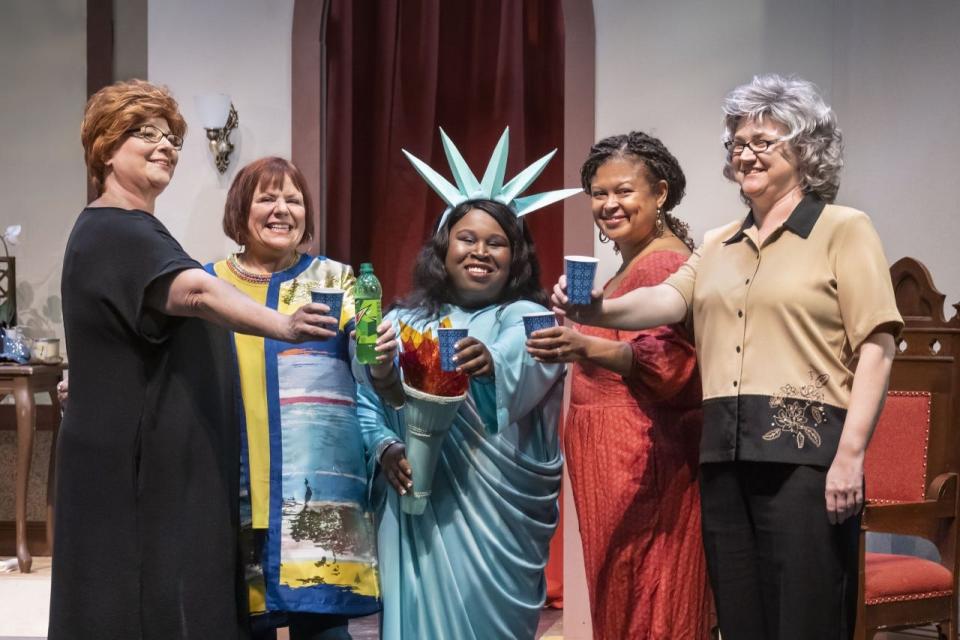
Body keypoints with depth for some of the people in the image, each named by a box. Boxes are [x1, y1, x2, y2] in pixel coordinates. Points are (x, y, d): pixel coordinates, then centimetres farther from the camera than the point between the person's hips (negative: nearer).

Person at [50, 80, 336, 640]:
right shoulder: (112, 232, -16)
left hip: (166, 467, 10)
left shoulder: (136, 234, 18)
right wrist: (281, 325, -50)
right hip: (134, 471, -10)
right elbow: (197, 293, -36)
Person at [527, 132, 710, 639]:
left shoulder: (667, 262, -11)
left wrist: (589, 349, -36)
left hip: (644, 460, -10)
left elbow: (670, 361, -24)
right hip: (608, 460, 10)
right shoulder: (627, 268, 20)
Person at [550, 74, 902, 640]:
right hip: (726, 455, 6)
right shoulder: (718, 246, 18)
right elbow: (668, 300, 1)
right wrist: (597, 310, -21)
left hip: (804, 451, -5)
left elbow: (876, 349, -7)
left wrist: (850, 455, -15)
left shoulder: (844, 230, 1)